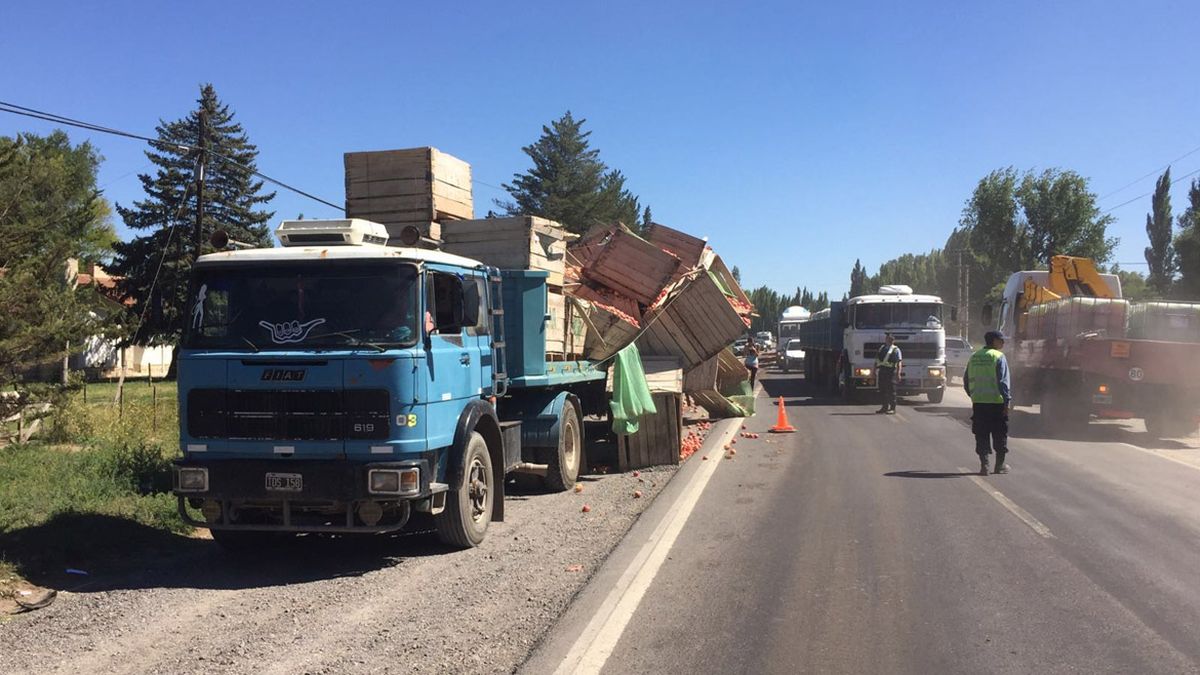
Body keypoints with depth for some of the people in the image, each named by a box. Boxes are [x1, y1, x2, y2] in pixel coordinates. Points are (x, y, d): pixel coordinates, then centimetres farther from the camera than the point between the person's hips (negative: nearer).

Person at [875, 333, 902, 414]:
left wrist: (898, 374, -15)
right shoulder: (881, 348, 18)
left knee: (891, 391, -4)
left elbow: (899, 363, -6)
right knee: (882, 390, 9)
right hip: (881, 371, 6)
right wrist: (875, 371, 18)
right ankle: (884, 407, 18)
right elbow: (876, 360, 22)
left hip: (890, 372, -6)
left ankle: (892, 408, -1)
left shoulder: (896, 350, 0)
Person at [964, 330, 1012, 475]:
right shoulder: (998, 357, -7)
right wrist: (1007, 400, -10)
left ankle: (984, 465, 2)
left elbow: (966, 381, 12)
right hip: (996, 401, -4)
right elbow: (1003, 381, -12)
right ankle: (1000, 465, 17)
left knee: (981, 435, 7)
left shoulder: (974, 357, 9)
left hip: (978, 402, 4)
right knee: (1000, 434, 10)